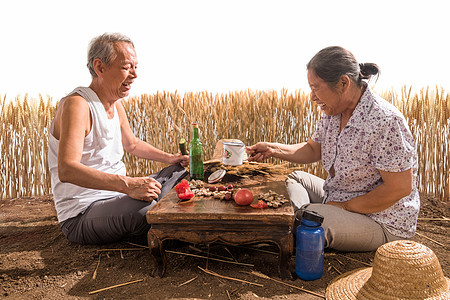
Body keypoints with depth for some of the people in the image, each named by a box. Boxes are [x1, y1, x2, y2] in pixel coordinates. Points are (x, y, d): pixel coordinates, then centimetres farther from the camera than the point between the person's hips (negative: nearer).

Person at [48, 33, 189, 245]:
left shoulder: (116, 105, 9)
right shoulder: (76, 104, -20)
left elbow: (132, 144, 26)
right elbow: (66, 170, -34)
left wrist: (168, 158, 11)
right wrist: (127, 184, -44)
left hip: (115, 196, 9)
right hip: (82, 216, -9)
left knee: (181, 173, 12)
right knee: (146, 210, -37)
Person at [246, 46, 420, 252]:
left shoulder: (385, 121, -27)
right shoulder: (333, 112, -2)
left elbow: (400, 188, -25)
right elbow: (313, 150, 13)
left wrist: (345, 206, -19)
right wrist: (273, 149, -1)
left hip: (383, 223, -9)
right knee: (294, 178, 14)